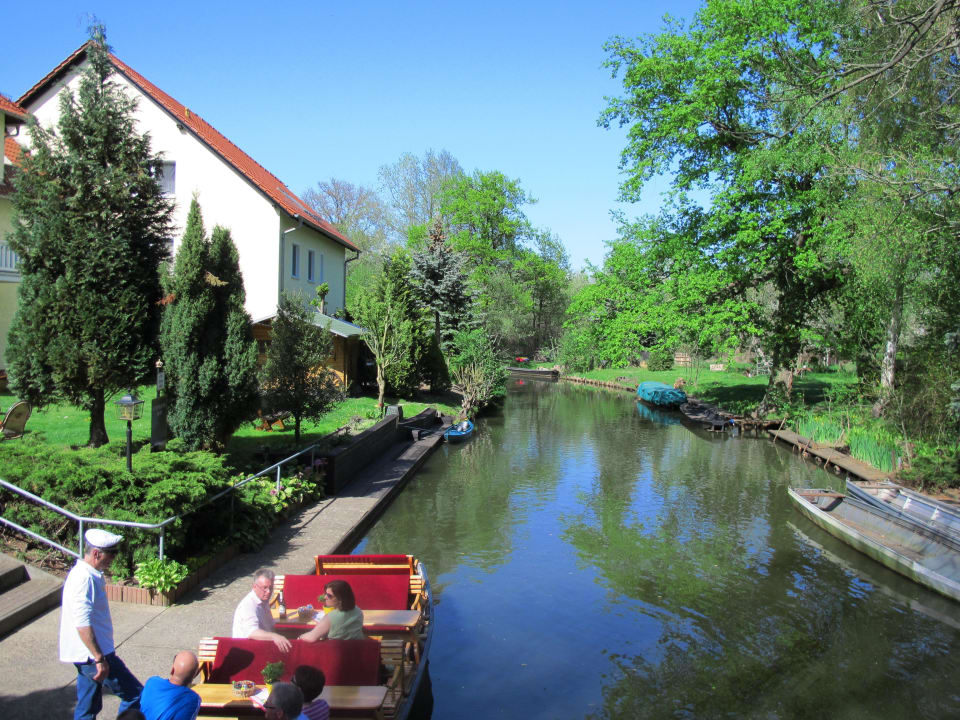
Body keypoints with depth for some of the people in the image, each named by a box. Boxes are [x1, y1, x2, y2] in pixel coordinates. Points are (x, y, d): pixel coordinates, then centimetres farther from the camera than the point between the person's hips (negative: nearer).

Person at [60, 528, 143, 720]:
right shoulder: (84, 578, -21)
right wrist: (99, 659, -24)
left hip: (86, 655, 10)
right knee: (135, 696, -4)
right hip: (92, 654, -10)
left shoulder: (90, 574, 12)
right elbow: (82, 624, -26)